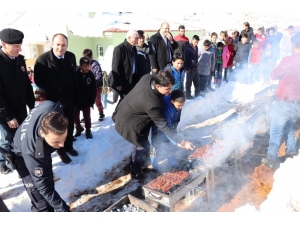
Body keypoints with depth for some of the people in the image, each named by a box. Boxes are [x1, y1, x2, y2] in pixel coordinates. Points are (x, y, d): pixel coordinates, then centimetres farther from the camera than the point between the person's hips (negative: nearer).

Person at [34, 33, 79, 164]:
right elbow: (38, 81, -14)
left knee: (70, 125, 17)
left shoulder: (71, 57, 0)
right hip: (54, 101, -4)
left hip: (70, 99, 4)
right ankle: (61, 150, 30)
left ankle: (69, 146, 38)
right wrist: (49, 97, -13)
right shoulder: (42, 59, -16)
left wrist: (76, 96, 8)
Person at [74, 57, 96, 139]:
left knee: (87, 117, 8)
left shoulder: (91, 75, -8)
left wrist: (92, 101, -7)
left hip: (86, 101, 0)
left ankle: (88, 130, 27)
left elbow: (94, 90, -4)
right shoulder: (75, 74, -12)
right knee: (75, 117, 11)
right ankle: (79, 128, 35)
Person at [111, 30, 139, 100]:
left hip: (132, 80, 7)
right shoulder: (119, 49, -16)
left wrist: (136, 79, 12)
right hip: (123, 82, -7)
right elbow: (115, 68, -18)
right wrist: (118, 84, -18)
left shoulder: (133, 48, 8)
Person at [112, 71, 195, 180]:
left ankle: (133, 164, 50)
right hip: (127, 122, -9)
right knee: (144, 146, 8)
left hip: (124, 112, 9)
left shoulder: (148, 78, -19)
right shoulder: (152, 104, -39)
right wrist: (182, 141, -28)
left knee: (140, 142, 27)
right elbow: (163, 125, -31)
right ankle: (135, 172, 30)